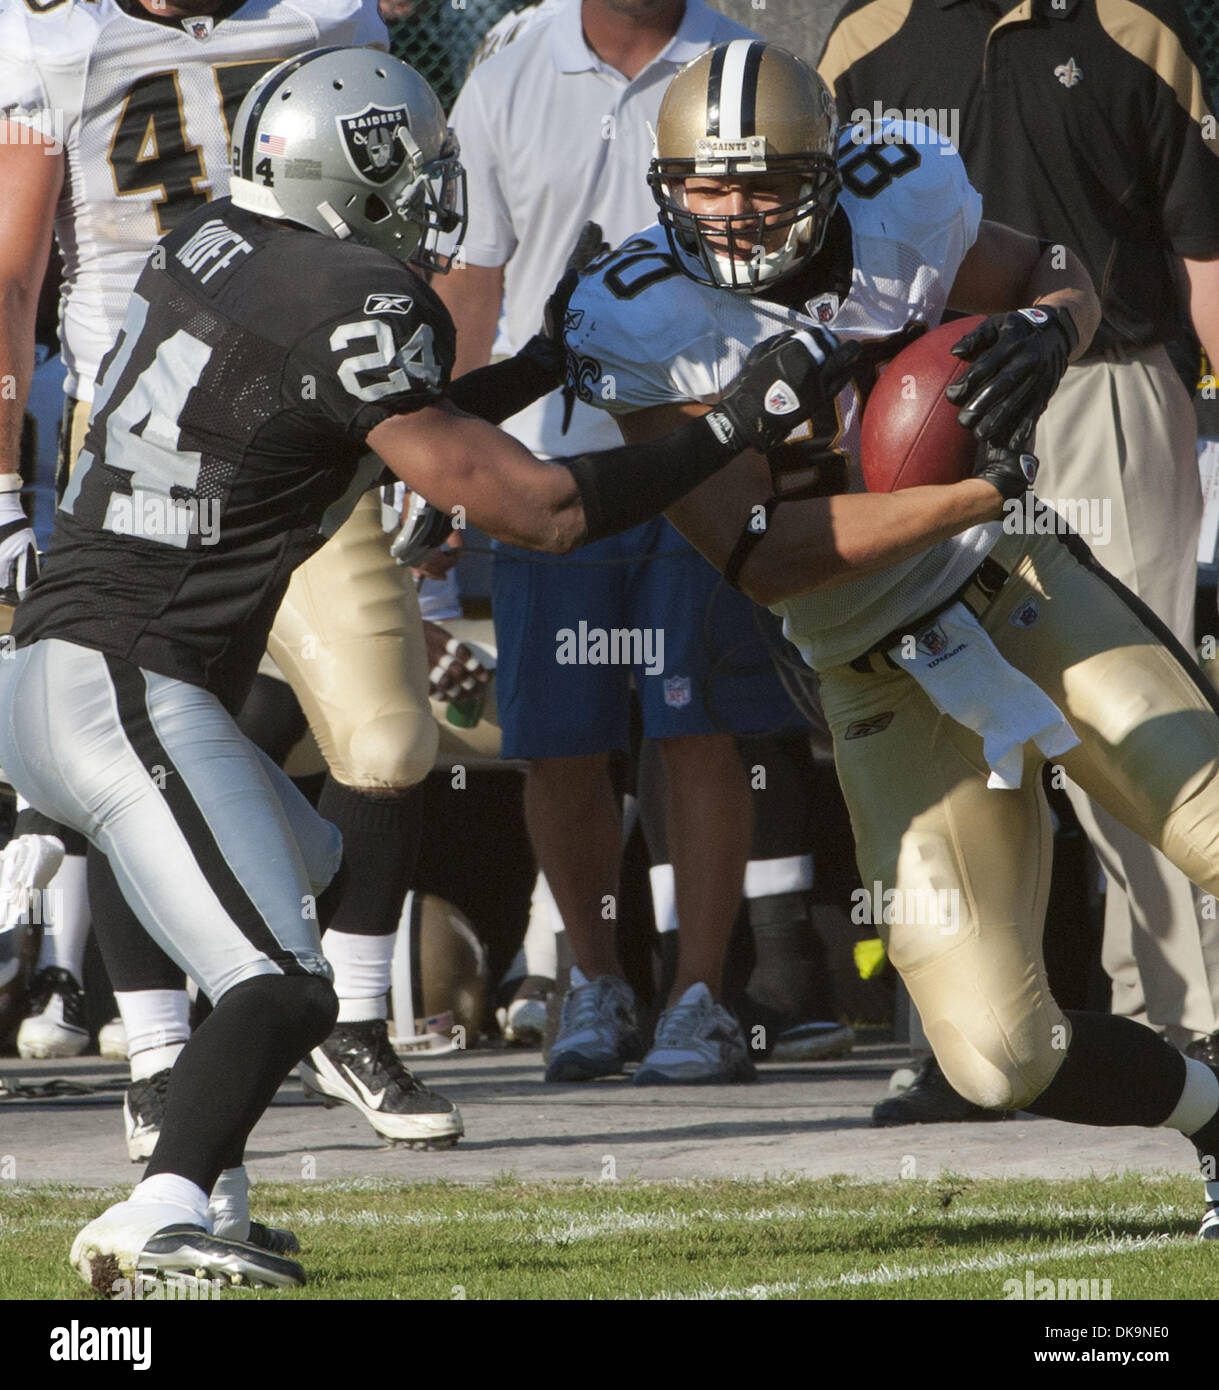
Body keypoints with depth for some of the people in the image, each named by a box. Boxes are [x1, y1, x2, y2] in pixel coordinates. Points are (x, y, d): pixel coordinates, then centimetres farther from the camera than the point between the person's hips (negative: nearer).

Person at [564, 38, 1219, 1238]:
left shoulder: (897, 214, -10)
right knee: (1002, 1059, -7)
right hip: (892, 683, -1)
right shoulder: (650, 329, -17)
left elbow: (1055, 276, 11)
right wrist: (978, 491, -29)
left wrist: (1045, 330, -14)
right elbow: (763, 559, -22)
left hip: (1025, 588, 1)